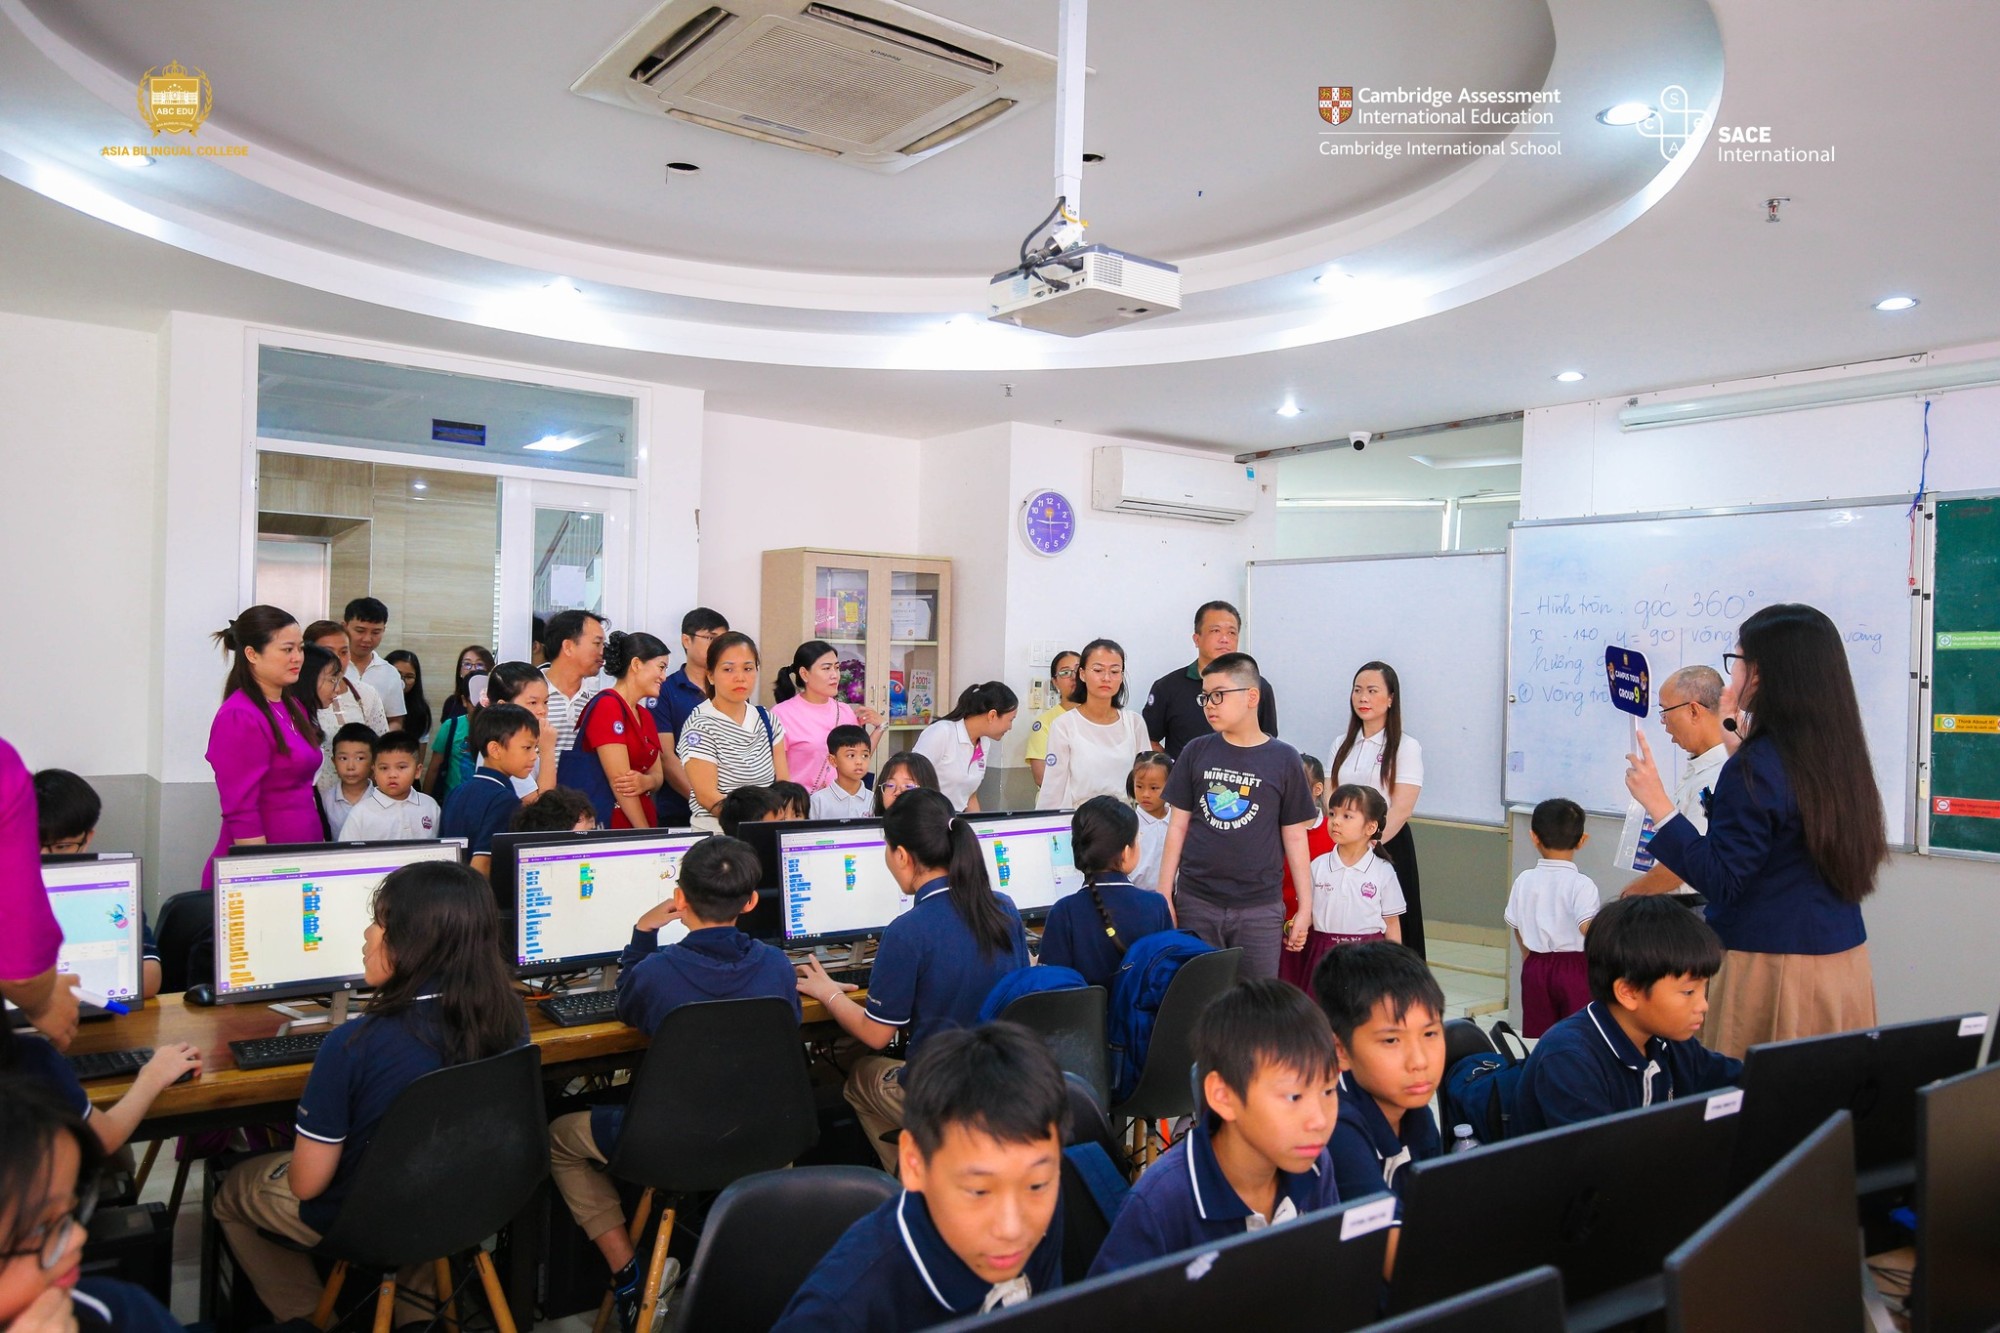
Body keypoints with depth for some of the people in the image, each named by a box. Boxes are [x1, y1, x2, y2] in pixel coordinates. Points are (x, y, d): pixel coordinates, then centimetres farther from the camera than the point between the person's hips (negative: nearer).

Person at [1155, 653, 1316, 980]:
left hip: (1259, 908, -1)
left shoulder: (1283, 760, 0)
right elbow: (1178, 825, 6)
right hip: (1196, 903, 1)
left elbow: (1295, 836, 4)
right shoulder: (1196, 753, 3)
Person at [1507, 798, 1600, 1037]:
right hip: (1574, 966, -4)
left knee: (1537, 1034, 12)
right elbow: (1588, 928, -26)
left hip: (1535, 966, 4)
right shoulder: (1581, 885, -14)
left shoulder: (1524, 880, -1)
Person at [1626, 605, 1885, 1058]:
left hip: (1776, 968, -8)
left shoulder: (1755, 769, -18)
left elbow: (1720, 880, -18)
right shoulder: (1841, 756, 4)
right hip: (1846, 962, 8)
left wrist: (1658, 806, -17)